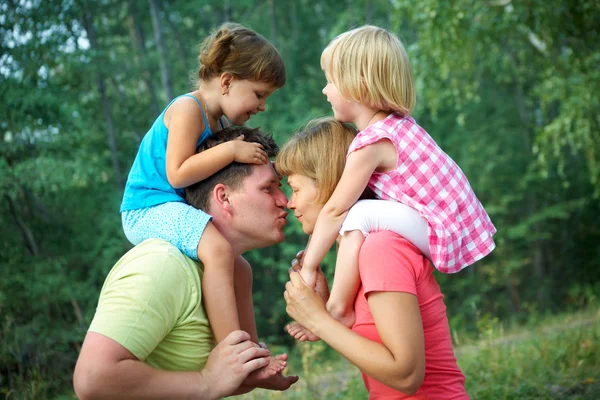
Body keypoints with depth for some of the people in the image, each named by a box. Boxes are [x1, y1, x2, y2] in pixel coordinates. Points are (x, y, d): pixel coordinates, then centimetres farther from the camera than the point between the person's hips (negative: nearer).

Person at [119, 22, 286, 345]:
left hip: (174, 210, 11)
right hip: (149, 207, -11)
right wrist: (232, 150, -24)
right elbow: (177, 174, -24)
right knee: (218, 251, -33)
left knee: (237, 267, 18)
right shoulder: (187, 109, -15)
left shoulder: (218, 122, 14)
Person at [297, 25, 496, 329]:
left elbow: (335, 210, -15)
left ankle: (337, 309, -15)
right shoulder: (398, 123, 9)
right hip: (460, 227, 10)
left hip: (442, 236, -10)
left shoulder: (372, 142, -18)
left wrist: (308, 267, -8)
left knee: (359, 216, -23)